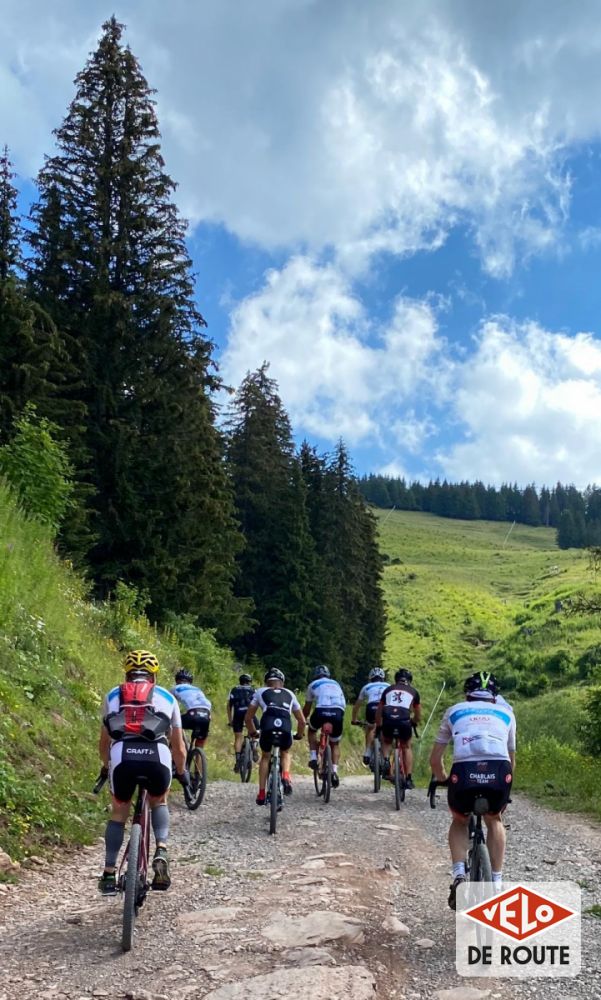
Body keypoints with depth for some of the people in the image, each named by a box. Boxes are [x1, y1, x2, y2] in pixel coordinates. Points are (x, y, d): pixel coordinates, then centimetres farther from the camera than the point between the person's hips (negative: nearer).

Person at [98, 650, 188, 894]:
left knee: (119, 812, 27)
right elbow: (179, 748, 30)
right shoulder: (167, 697, 26)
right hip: (157, 758, 0)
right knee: (159, 802, 30)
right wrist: (182, 773, 48)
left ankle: (109, 874, 24)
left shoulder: (113, 695, 29)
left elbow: (104, 743, 36)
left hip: (122, 758, 0)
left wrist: (106, 766, 55)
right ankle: (161, 854, 9)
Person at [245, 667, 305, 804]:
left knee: (265, 757, 27)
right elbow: (302, 721, 32)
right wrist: (299, 735, 50)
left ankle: (261, 794, 20)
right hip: (285, 730, 1)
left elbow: (248, 718, 27)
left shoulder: (260, 692, 27)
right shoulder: (290, 694, 31)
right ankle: (286, 777, 6)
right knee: (286, 753, 32)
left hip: (267, 729, -1)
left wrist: (253, 733, 43)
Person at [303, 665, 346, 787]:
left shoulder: (313, 685, 24)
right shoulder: (336, 684, 32)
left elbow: (307, 709, 30)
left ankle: (313, 758, 17)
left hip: (321, 712, -2)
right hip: (338, 713, 2)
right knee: (335, 744, 23)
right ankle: (334, 771, 5)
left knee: (312, 730, 32)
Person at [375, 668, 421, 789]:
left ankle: (386, 761, 3)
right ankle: (409, 779, 17)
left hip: (388, 721, 1)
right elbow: (418, 716, 29)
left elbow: (379, 712, 30)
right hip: (404, 721, -1)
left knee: (386, 742, 30)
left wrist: (379, 726, 43)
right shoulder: (413, 691, 24)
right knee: (406, 747, 23)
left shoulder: (388, 689, 26)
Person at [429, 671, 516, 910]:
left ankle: (459, 875, 11)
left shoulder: (454, 711, 28)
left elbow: (435, 758, 29)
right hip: (499, 771, 1)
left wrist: (442, 780, 47)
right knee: (494, 820, 32)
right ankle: (497, 881, 26)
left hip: (464, 771, -1)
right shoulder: (505, 712, 31)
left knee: (459, 821, 30)